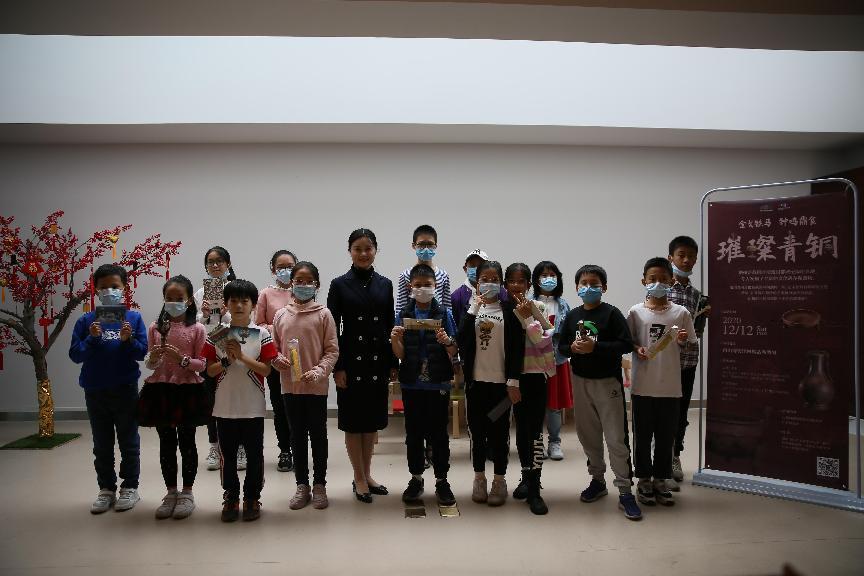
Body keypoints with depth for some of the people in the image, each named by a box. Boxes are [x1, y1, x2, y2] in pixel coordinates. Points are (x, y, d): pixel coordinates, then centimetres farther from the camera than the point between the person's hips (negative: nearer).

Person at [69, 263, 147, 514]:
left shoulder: (133, 318, -3)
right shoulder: (86, 321, 1)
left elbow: (142, 352, -5)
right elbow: (75, 355, -2)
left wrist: (128, 340, -23)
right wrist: (92, 339, -18)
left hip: (125, 389, -2)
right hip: (95, 390, 2)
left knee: (129, 442, 8)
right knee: (102, 445, 12)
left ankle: (129, 488, 19)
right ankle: (106, 489, 23)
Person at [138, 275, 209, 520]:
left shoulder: (197, 329, -4)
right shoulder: (155, 328, 5)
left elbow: (201, 364, -5)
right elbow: (149, 365, 8)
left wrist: (182, 358, -21)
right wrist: (154, 357, -14)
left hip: (188, 391, -3)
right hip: (160, 390, 3)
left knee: (187, 442, 7)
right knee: (166, 443, 11)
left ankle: (187, 493, 19)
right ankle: (171, 493, 24)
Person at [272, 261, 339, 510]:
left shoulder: (323, 314, -5)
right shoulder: (281, 315, 3)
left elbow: (332, 350, -6)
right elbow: (274, 347, 10)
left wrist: (319, 371, -19)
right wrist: (277, 359, -10)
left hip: (316, 386, -3)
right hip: (290, 385, 3)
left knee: (318, 434, 9)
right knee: (297, 435, 12)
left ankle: (319, 485, 22)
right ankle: (302, 485, 24)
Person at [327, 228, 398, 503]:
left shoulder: (385, 284, 6)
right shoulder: (340, 285, -3)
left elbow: (390, 326, 9)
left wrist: (393, 363, 6)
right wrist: (337, 367, -10)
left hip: (378, 361, 3)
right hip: (351, 360, -3)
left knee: (372, 419, 12)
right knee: (353, 420, 5)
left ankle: (367, 474, 26)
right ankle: (359, 478, 18)